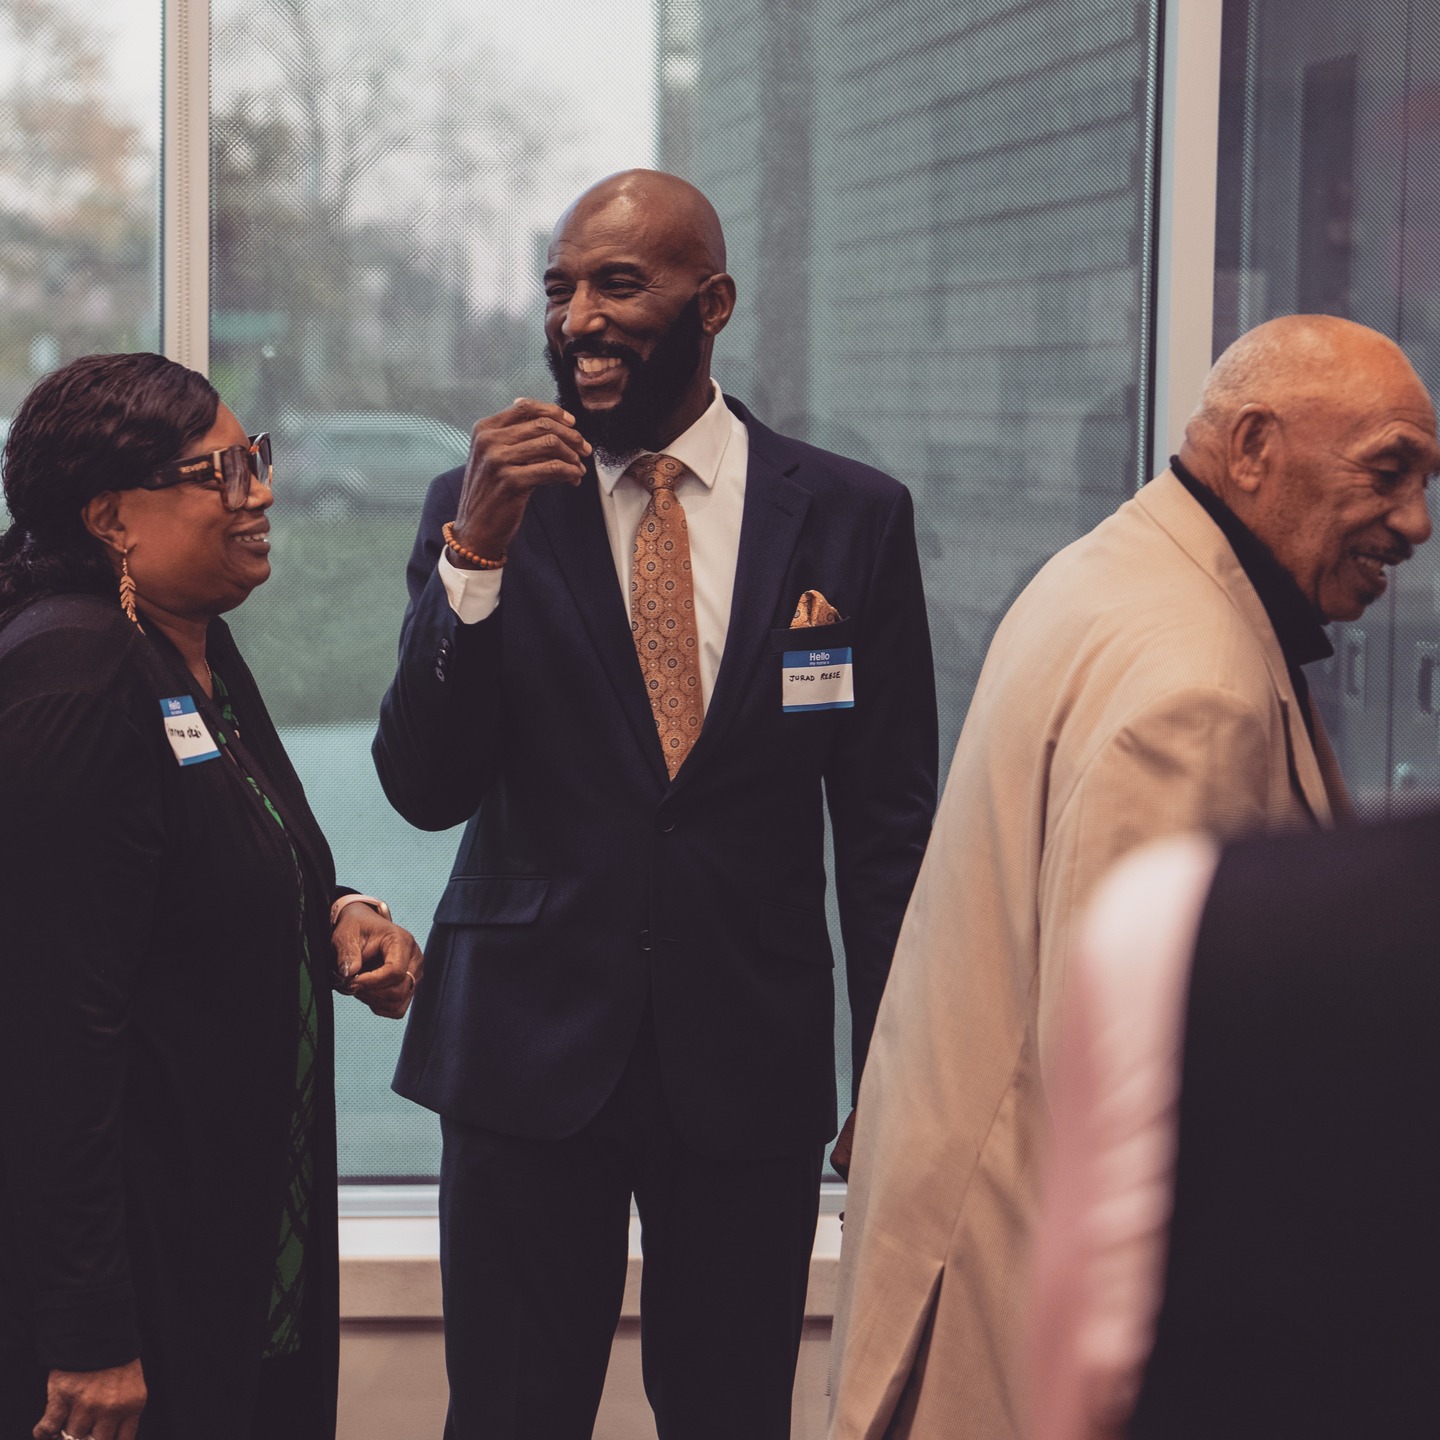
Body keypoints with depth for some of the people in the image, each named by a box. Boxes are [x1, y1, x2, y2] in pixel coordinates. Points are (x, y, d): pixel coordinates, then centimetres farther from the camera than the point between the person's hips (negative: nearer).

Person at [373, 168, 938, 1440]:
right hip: (530, 1048, 0)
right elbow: (425, 790, -7)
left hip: (753, 1060, 0)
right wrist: (475, 553, -19)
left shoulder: (852, 518, 0)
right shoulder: (480, 507, 0)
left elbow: (888, 820, 4)